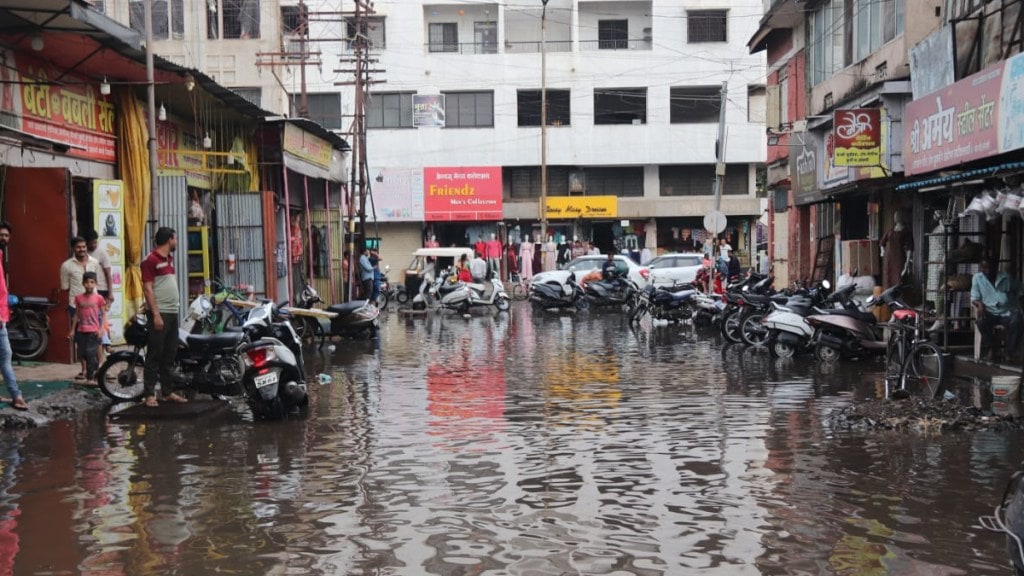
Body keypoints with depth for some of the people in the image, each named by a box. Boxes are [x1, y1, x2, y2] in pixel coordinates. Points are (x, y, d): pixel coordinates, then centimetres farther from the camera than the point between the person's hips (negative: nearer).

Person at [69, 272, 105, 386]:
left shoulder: (99, 298, -4)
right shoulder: (79, 298, 5)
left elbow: (103, 314, -1)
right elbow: (77, 314, 11)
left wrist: (101, 329, -11)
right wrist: (72, 330, 9)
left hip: (93, 331, -4)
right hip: (81, 330, 4)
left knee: (90, 353, -6)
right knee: (82, 354, 6)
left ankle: (90, 378, 0)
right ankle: (95, 368, 28)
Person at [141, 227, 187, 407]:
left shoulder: (170, 258, 16)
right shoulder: (150, 260, -10)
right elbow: (147, 289, -15)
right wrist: (156, 314, -20)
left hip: (173, 312, 8)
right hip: (159, 313, -8)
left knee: (169, 356, 11)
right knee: (155, 355, -6)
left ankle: (168, 392, 17)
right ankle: (149, 394, -2)